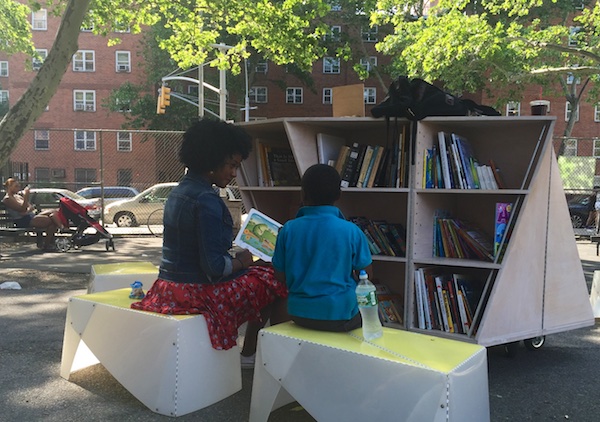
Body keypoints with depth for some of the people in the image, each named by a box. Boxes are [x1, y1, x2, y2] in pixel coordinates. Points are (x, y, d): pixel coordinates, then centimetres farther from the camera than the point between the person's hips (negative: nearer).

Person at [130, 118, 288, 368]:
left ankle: (249, 352, 27)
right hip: (199, 291, -10)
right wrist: (241, 260, -7)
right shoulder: (207, 201, -22)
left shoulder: (179, 191, 8)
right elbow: (214, 266, -25)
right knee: (276, 281, 4)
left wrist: (235, 256, 11)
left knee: (258, 273, 24)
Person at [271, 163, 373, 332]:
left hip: (299, 314, 3)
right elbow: (366, 275, -4)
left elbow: (280, 275, 1)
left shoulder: (288, 229, -7)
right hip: (340, 315, -2)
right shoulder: (351, 231, -12)